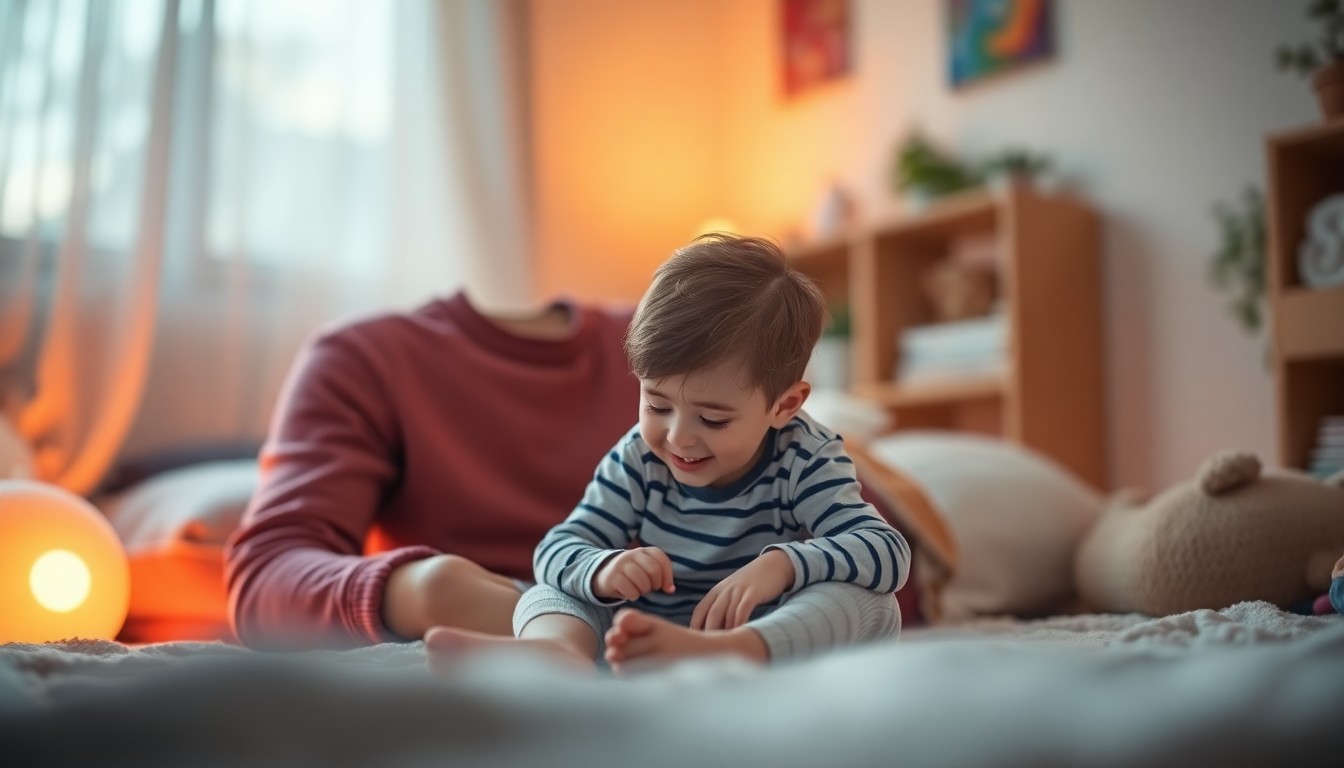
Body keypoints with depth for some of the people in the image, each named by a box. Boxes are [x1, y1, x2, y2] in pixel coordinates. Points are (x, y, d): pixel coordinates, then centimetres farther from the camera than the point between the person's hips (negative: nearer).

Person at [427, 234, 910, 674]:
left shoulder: (805, 461, -9)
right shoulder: (639, 459, -3)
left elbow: (888, 551, -20)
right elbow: (558, 548, -7)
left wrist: (782, 564, -38)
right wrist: (602, 570, -31)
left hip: (770, 646, -2)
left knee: (873, 605, -27)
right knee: (548, 592, -12)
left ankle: (706, 658, -55)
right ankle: (559, 658, -50)